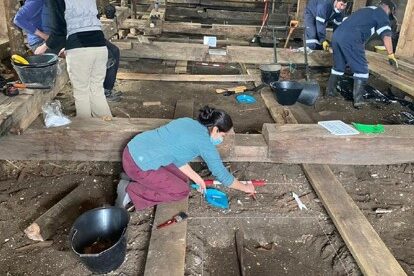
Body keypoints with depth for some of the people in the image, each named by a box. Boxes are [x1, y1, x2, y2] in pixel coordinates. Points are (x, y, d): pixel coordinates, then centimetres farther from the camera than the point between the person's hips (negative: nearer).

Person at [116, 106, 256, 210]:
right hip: (139, 163, -9)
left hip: (133, 149, 9)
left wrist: (196, 178, 16)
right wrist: (245, 187, 12)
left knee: (182, 177, 16)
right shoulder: (205, 143, -12)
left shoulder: (188, 122, 11)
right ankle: (130, 190, 0)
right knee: (182, 191, 3)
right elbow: (222, 174, -4)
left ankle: (136, 179, 15)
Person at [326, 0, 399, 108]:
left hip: (337, 35, 8)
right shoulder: (382, 13, 12)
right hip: (350, 39, -7)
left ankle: (330, 90, 28)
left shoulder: (365, 10, 37)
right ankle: (358, 99, -5)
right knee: (361, 69, 0)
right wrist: (391, 55, -1)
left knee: (338, 66, 22)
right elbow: (386, 35, 0)